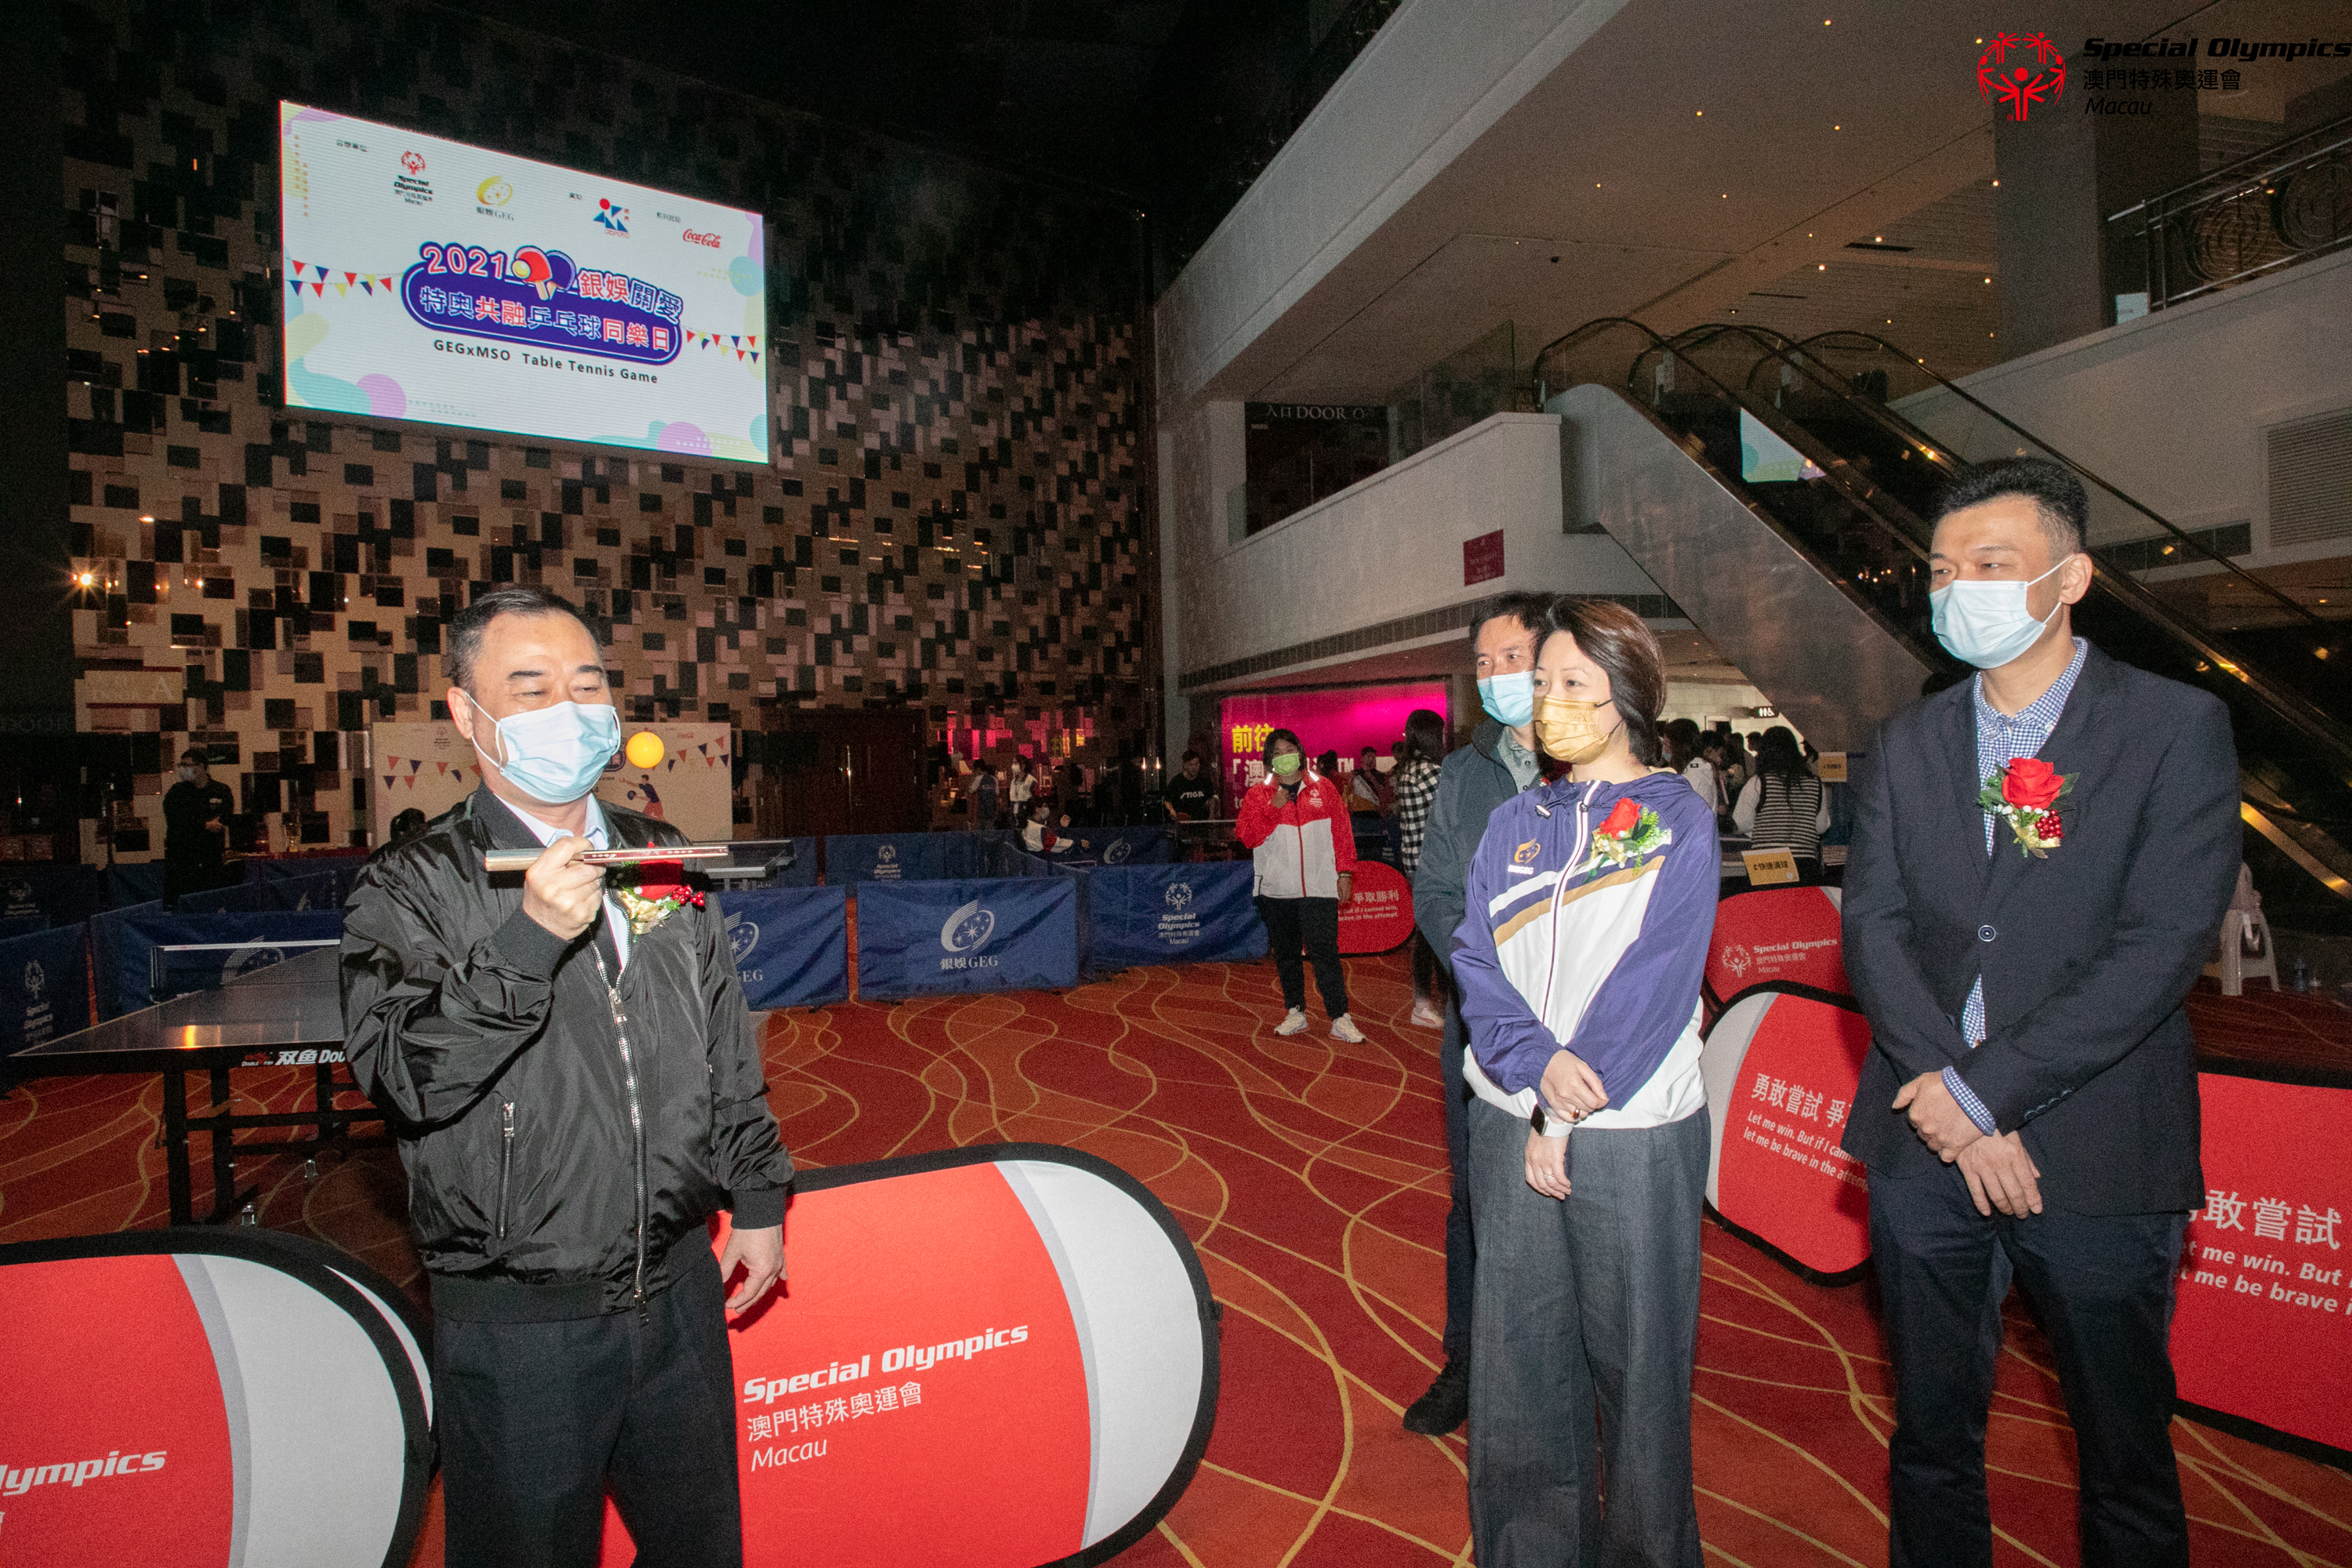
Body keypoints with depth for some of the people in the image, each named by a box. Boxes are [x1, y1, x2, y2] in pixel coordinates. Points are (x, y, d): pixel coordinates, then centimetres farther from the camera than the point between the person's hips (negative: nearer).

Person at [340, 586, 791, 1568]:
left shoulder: (663, 861, 5)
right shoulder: (413, 889, -9)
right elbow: (401, 1075, -22)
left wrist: (759, 1199, 12)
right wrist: (528, 940, -32)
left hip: (679, 1291, 4)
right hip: (517, 1323, -4)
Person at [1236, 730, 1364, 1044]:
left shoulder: (1323, 788, 6)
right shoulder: (1258, 795, 6)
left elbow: (1342, 832, 6)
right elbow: (1247, 837, -5)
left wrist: (1345, 872, 1)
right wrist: (1274, 808, -12)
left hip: (1319, 887, -2)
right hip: (1276, 889, 2)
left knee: (1325, 953, -7)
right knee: (1285, 954, 10)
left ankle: (1340, 1020, -4)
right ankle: (1295, 1013, 22)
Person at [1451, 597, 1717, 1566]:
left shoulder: (1677, 819, -1)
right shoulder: (1515, 823, 11)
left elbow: (1652, 982, -9)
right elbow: (1476, 959, 2)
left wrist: (1566, 1119, -13)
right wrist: (1537, 1063, -15)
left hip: (1631, 1133, -3)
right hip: (1509, 1123, 4)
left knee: (1633, 1356, 8)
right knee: (1518, 1351, 11)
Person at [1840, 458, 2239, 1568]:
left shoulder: (2177, 727, -4)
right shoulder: (1906, 744, 7)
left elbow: (2163, 945, -13)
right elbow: (1872, 929, -1)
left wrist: (1986, 1090, -16)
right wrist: (1950, 1107, -13)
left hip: (2096, 1151, -3)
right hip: (1927, 1141, 3)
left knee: (2124, 1448, 14)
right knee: (1930, 1431, 16)